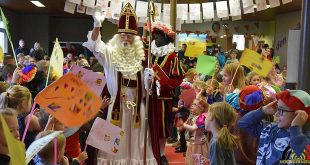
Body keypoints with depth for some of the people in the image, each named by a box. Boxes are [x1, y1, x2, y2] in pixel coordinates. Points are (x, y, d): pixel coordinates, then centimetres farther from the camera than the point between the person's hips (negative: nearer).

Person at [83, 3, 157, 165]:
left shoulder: (139, 56, 8)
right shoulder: (111, 53, 1)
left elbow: (145, 83, 12)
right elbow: (95, 45, -16)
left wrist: (149, 78, -11)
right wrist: (97, 26, -29)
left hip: (136, 101, 2)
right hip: (117, 101, -2)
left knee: (135, 135, 8)